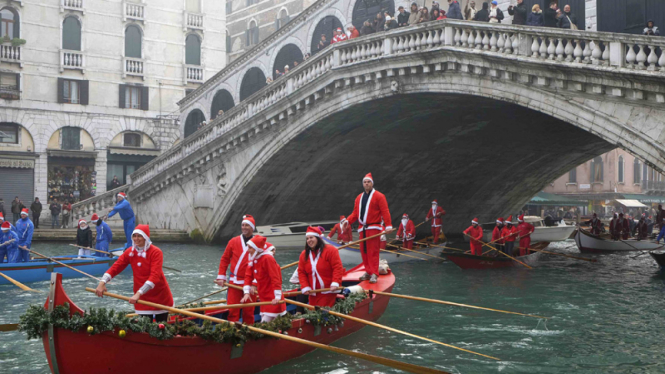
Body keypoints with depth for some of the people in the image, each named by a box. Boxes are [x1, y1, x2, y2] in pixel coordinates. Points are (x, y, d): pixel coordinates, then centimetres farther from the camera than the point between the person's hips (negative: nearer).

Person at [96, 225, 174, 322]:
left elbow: (155, 276, -28)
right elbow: (115, 267, -7)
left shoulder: (156, 252, -18)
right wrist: (102, 282, -24)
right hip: (142, 298, 3)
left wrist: (139, 293, -38)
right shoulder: (130, 253, -1)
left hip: (160, 295, -3)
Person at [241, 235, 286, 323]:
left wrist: (277, 297, -25)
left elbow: (275, 278, -22)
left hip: (273, 300, -9)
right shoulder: (253, 259, 8)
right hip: (264, 299, 9)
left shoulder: (268, 258, -19)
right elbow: (248, 275, 7)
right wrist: (247, 292, -4)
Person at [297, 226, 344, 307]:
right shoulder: (304, 255, 7)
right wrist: (305, 287, -6)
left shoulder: (330, 250, -8)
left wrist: (335, 283, -23)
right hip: (313, 293, 5)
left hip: (328, 291, -5)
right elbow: (301, 272, 6)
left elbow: (338, 268, -13)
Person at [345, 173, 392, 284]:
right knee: (364, 251, 7)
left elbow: (385, 211, -8)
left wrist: (388, 225, -19)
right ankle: (368, 272, 17)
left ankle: (374, 274, -8)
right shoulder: (359, 198, 18)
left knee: (373, 251, -9)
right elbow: (355, 213, 17)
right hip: (362, 228, 6)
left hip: (373, 228, -6)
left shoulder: (379, 196, -1)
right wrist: (347, 221, 0)